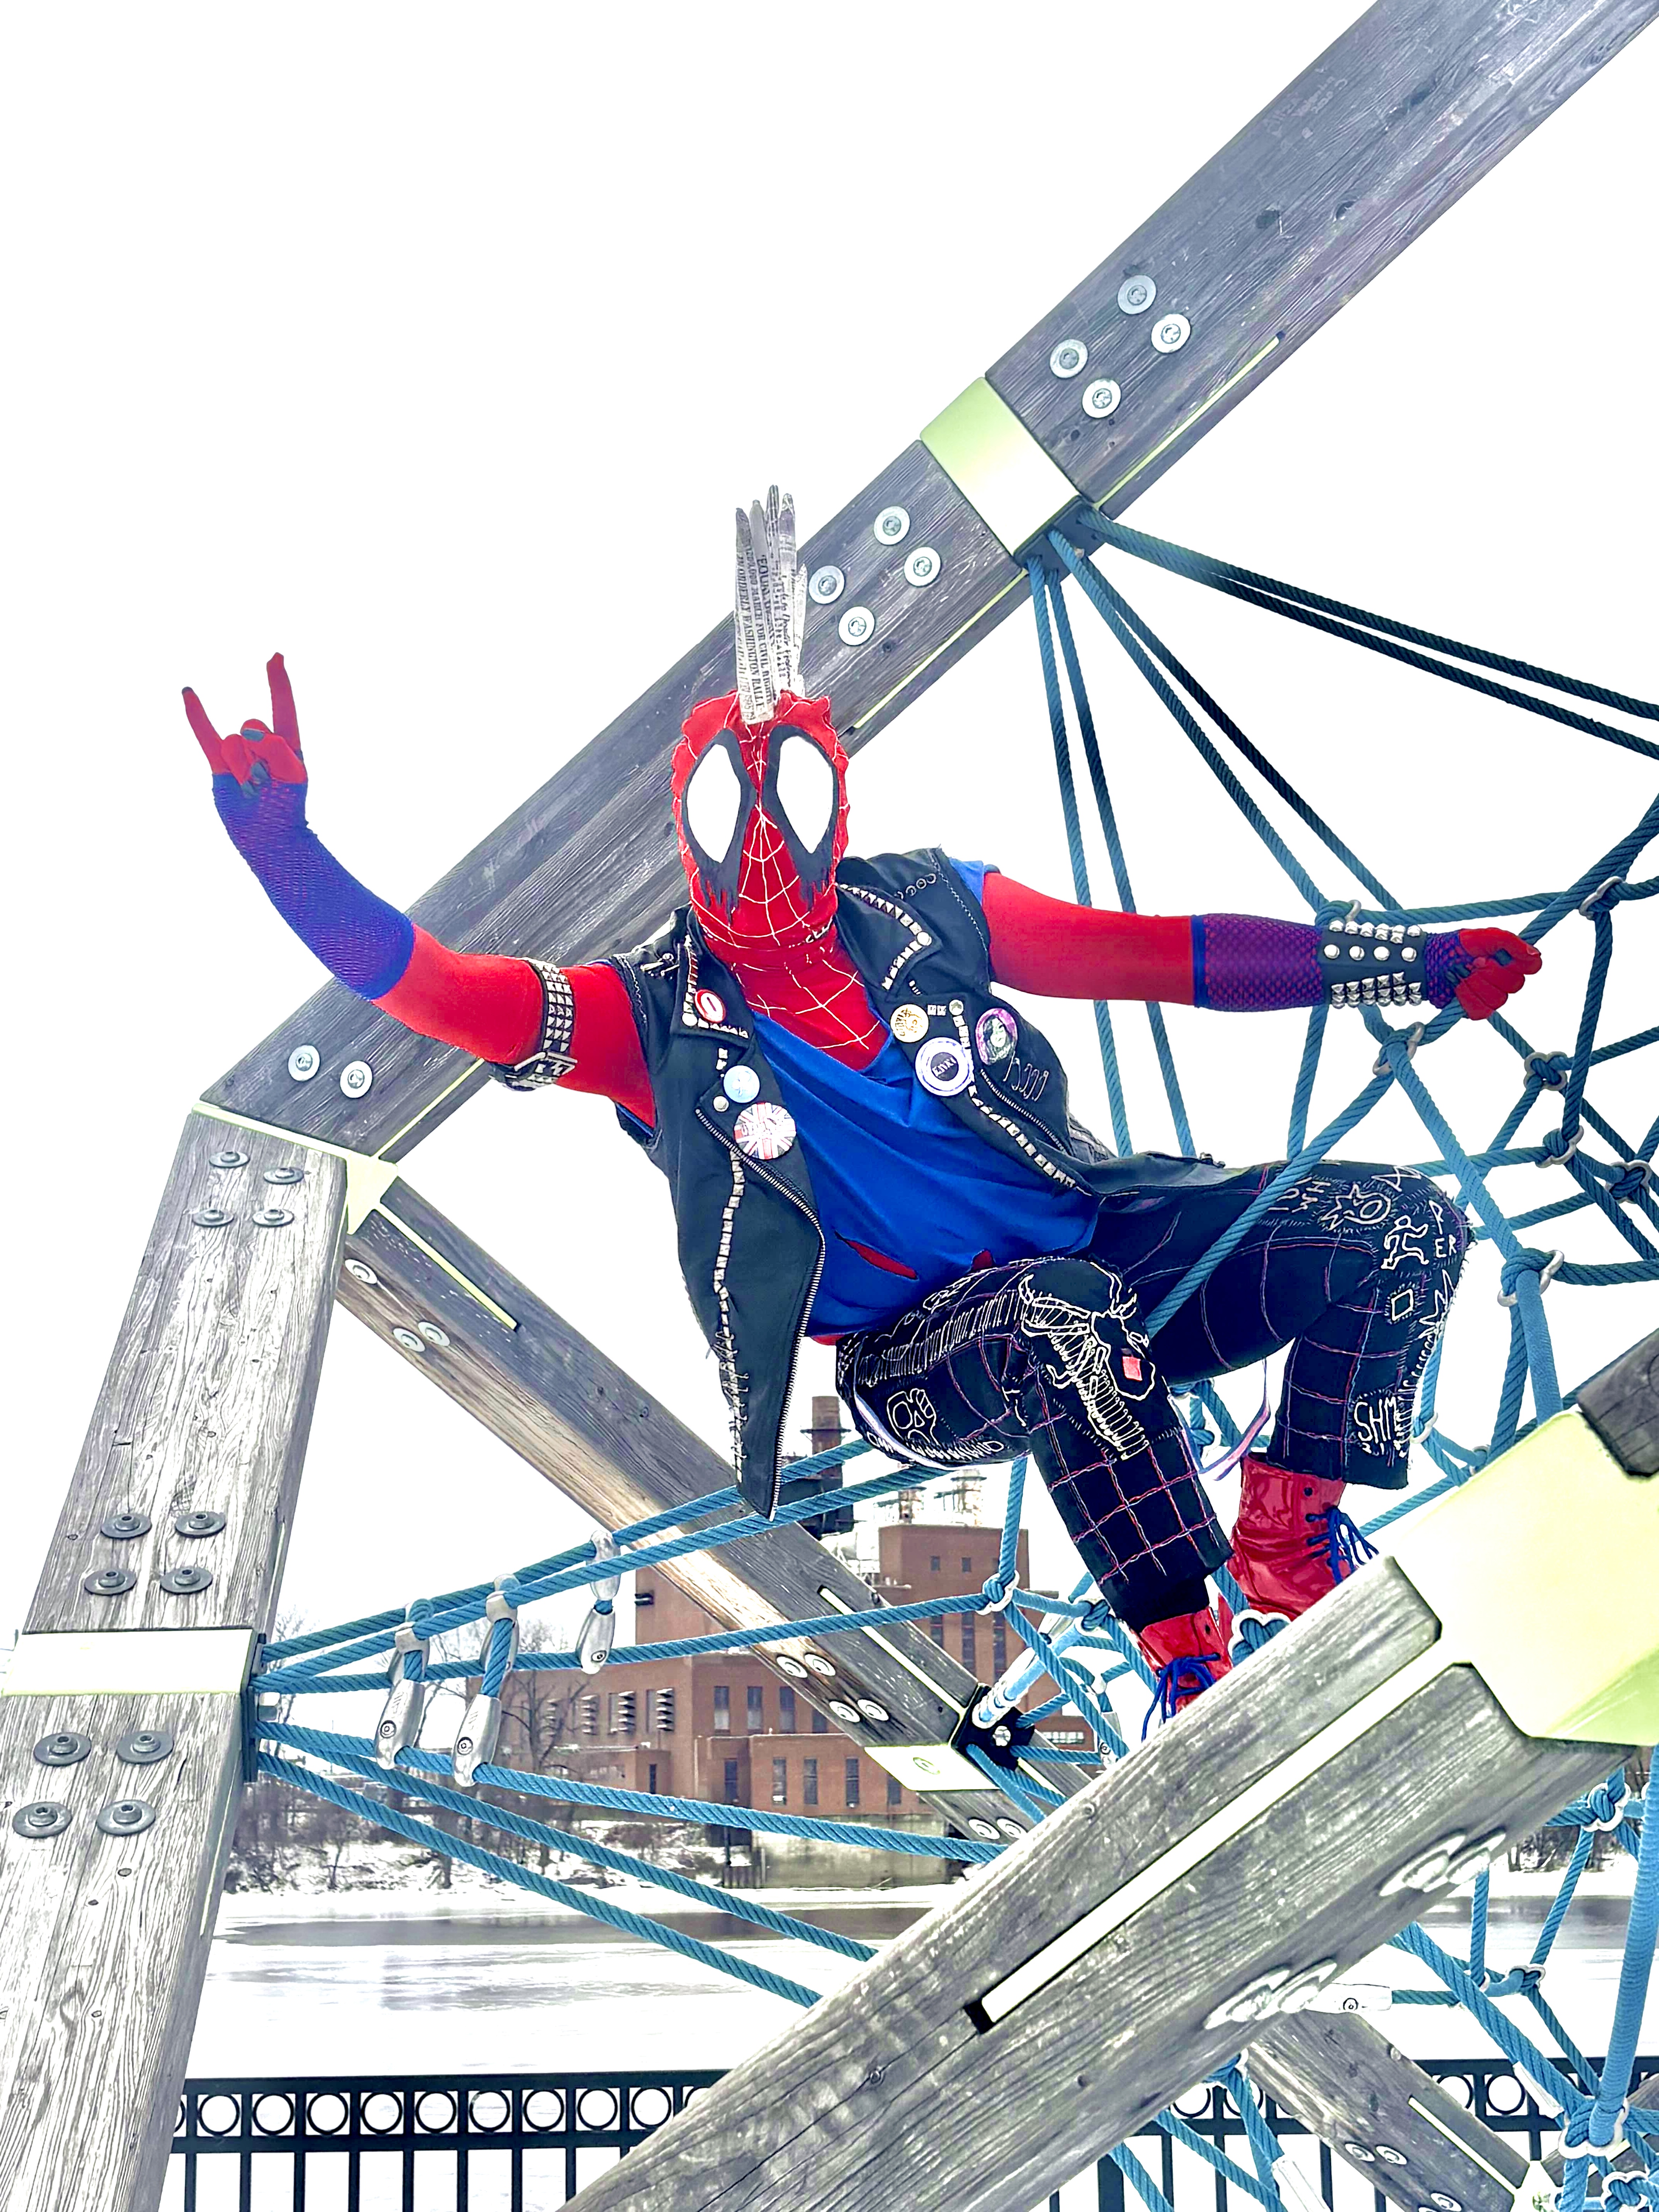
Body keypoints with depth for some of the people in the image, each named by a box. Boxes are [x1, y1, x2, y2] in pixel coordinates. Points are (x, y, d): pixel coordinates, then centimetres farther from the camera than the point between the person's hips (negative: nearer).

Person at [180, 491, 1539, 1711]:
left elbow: (1172, 955, 7)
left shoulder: (928, 911, 7)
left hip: (1101, 1253, 5)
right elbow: (422, 978, -9)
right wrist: (282, 848, -24)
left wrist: (1409, 963, 4)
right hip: (924, 1368, -4)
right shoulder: (654, 1021, 0)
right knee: (1065, 1314, -39)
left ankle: (1288, 1550, 3)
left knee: (1403, 1227, -10)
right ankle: (1194, 1662, -22)